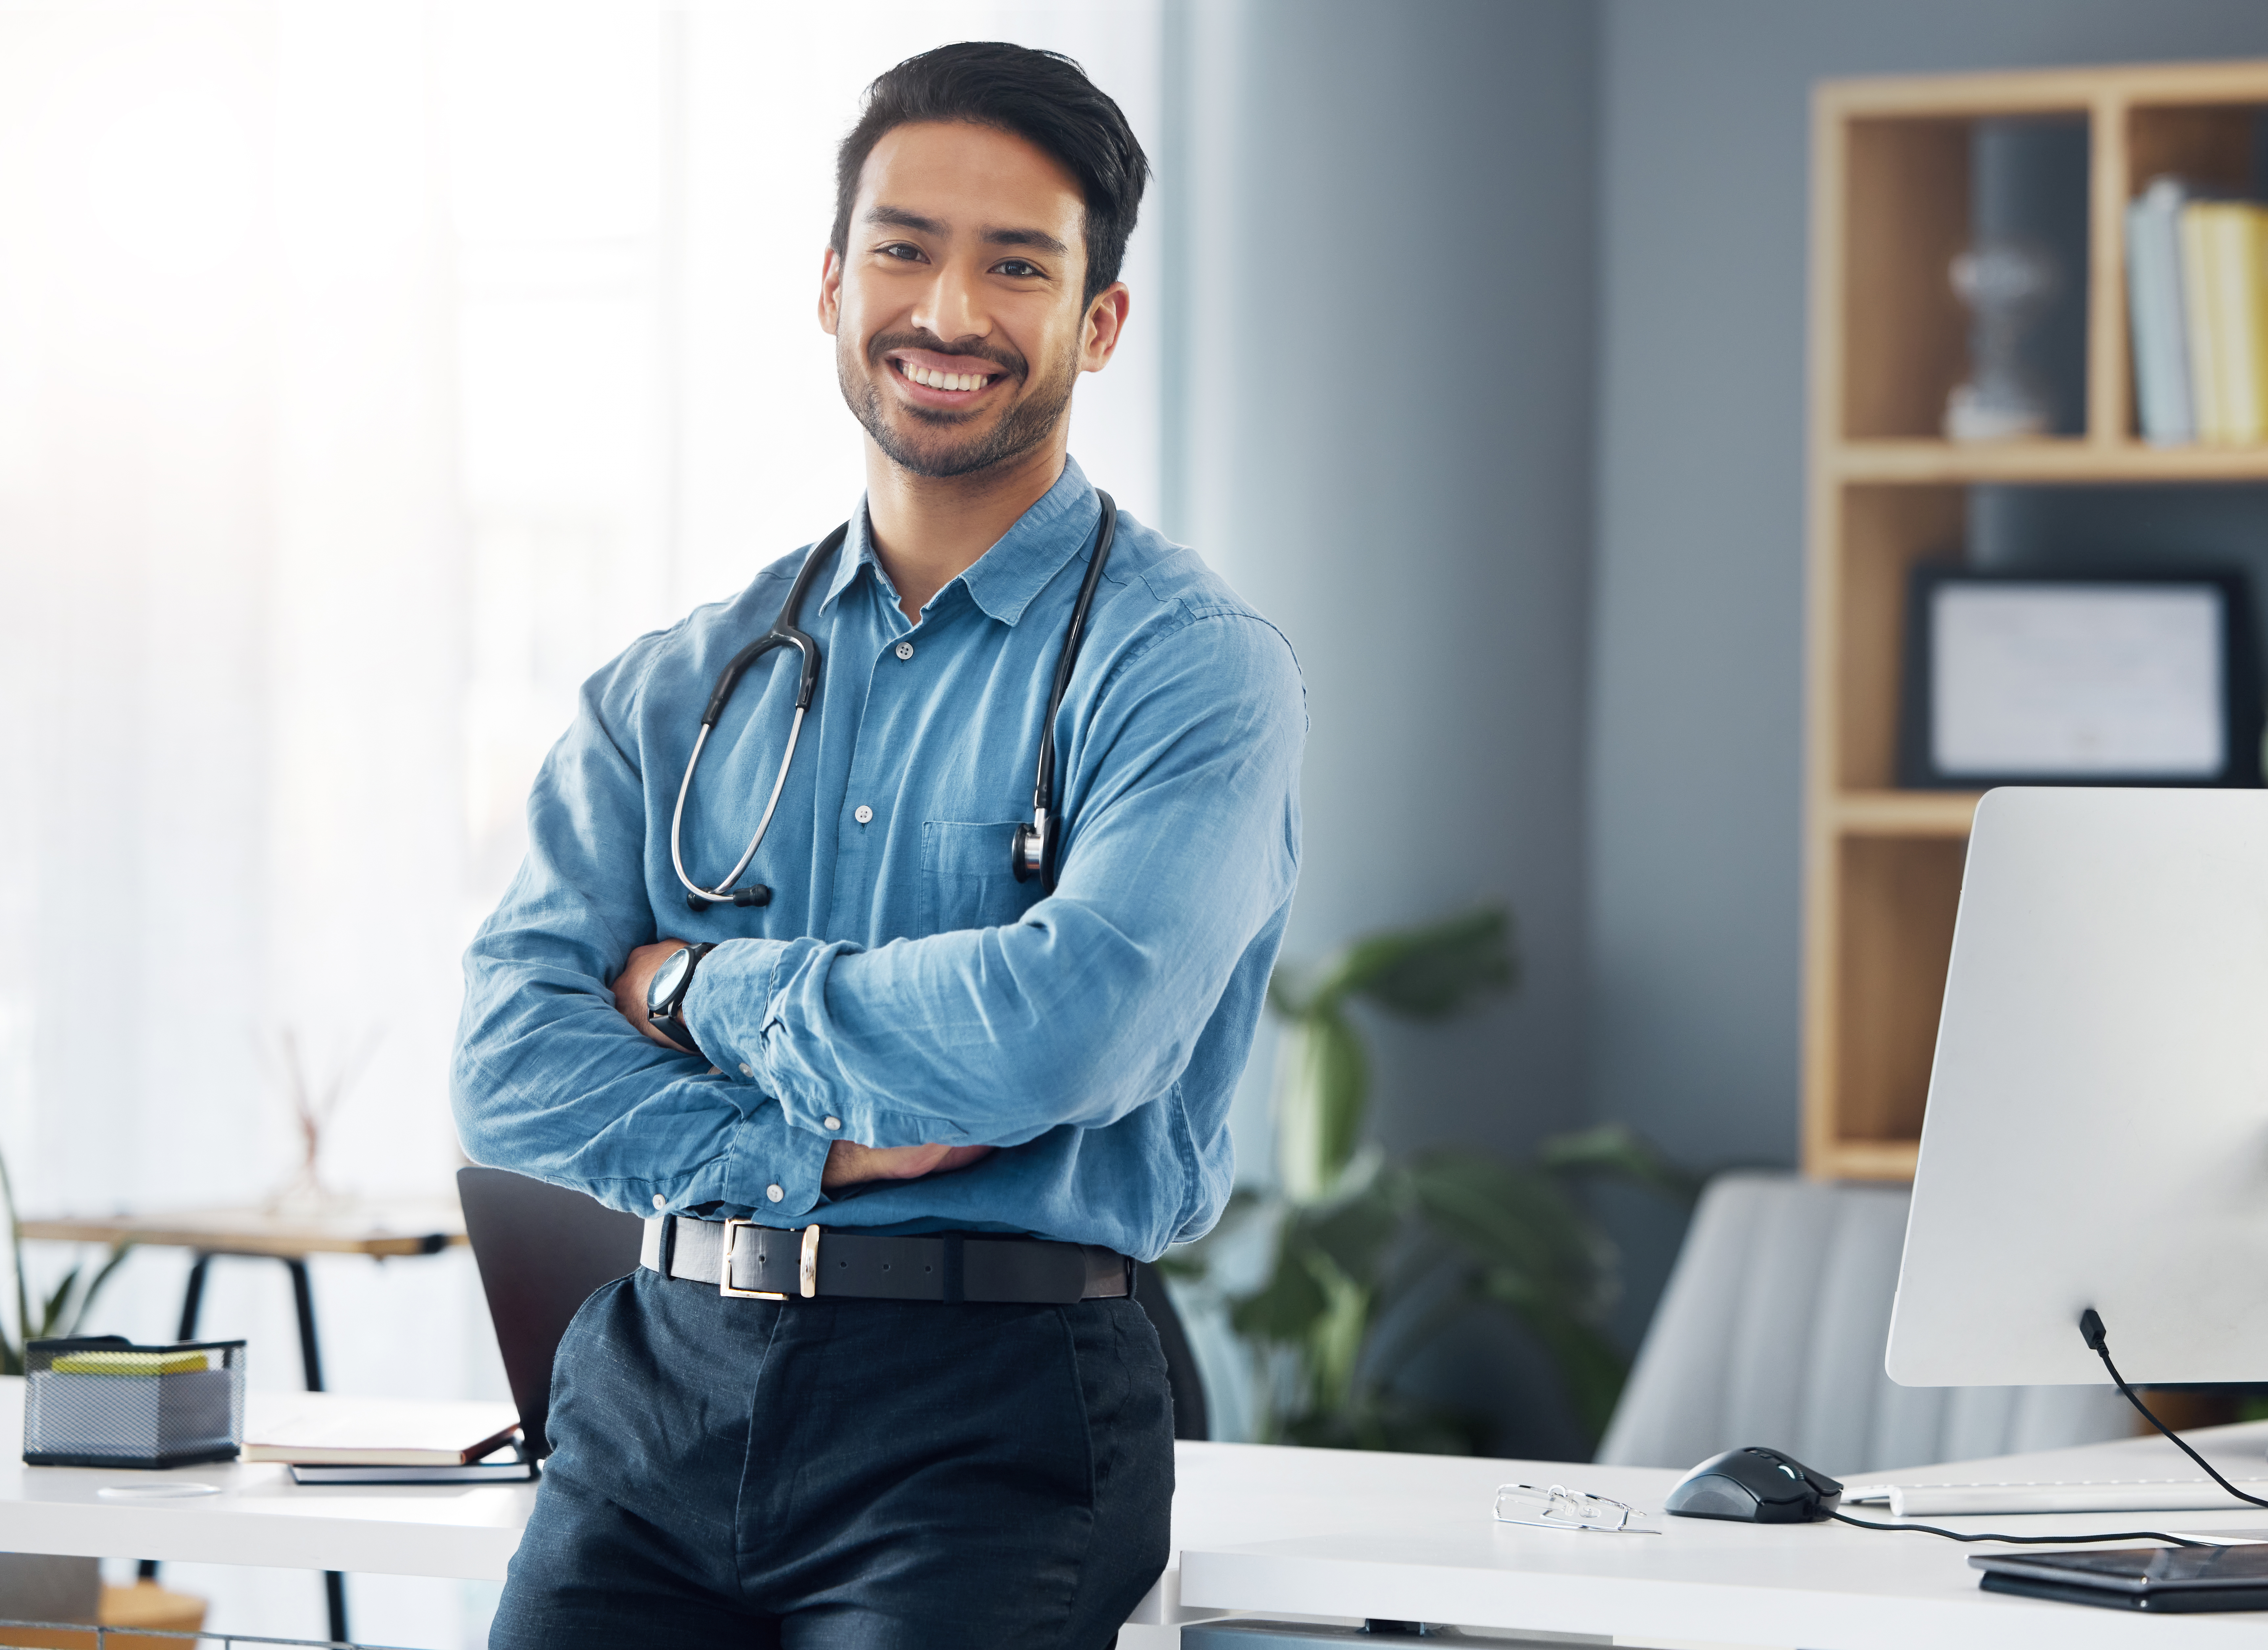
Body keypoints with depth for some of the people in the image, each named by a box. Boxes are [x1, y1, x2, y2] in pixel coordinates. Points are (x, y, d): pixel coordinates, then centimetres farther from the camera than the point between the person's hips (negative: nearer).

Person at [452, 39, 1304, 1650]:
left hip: (990, 1413, -3)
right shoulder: (678, 686, 13)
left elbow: (1068, 1021, -17)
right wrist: (822, 1152, -12)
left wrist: (700, 988, -4)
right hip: (657, 1391, 4)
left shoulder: (1193, 669, -1)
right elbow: (511, 1061, 4)